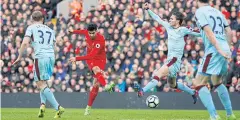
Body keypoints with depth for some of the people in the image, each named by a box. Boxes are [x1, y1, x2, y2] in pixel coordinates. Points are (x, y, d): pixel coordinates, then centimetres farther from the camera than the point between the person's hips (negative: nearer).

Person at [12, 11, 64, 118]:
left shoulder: (31, 28, 8)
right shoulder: (50, 30, 23)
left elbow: (25, 42, -5)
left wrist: (20, 57, 0)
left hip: (40, 57, -5)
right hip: (51, 57, 6)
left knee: (41, 84, -6)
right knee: (43, 83, 21)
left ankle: (58, 108, -18)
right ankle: (43, 104, 0)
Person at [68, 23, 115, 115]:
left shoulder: (100, 40, -27)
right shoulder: (87, 33, -10)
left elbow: (91, 55, -32)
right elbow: (82, 32, 20)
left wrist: (76, 59, -35)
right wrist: (73, 31, 38)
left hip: (100, 60, -3)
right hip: (90, 60, 3)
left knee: (96, 84, -10)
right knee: (96, 69, -34)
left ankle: (88, 107, 3)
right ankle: (106, 86, -63)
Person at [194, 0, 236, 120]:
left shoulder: (200, 12, -4)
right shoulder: (218, 12, 17)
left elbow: (209, 32, -14)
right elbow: (229, 31, 18)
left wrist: (219, 49, -19)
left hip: (213, 51, -8)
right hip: (224, 51, 8)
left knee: (199, 83, -6)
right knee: (217, 82, 26)